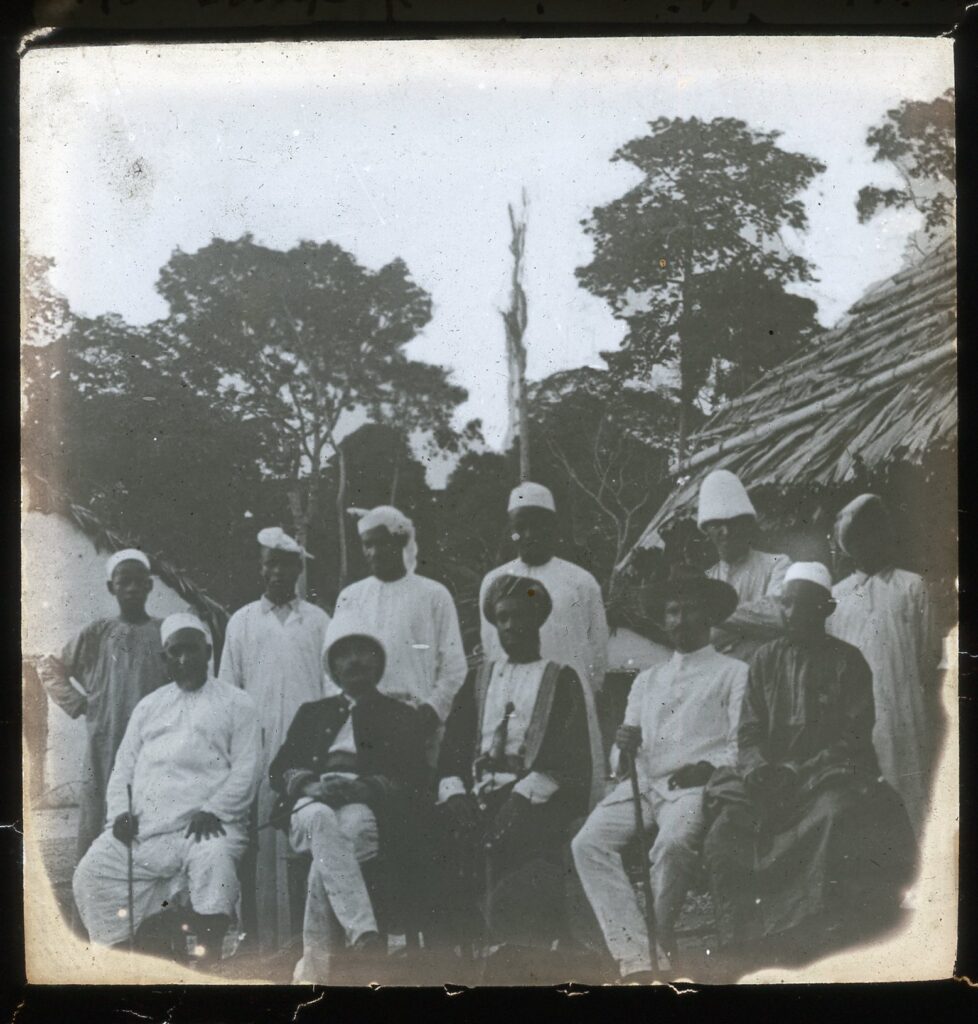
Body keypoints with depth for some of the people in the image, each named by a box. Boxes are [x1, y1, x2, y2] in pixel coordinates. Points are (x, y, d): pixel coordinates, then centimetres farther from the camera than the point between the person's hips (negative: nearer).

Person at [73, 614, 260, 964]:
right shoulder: (149, 706, 23)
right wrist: (120, 811, -1)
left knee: (214, 860, -34)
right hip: (141, 824, 4)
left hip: (203, 823, -4)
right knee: (92, 872, -14)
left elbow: (245, 769, 1)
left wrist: (213, 810, -14)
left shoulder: (236, 703, 10)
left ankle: (208, 964, -25)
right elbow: (123, 766, 18)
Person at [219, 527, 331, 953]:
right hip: (258, 748, 1)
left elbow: (331, 685, 9)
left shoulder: (318, 621, 10)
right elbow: (227, 689, 11)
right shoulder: (242, 621, 12)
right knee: (260, 837, -3)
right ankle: (265, 935, 3)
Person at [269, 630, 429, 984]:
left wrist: (361, 787, -12)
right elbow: (279, 769, 19)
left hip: (367, 809, -1)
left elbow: (413, 779, 7)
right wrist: (310, 784, -6)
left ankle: (314, 964, -37)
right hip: (313, 805, 1)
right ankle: (365, 936, -51)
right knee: (322, 820, -37)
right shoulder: (312, 713, 30)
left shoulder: (403, 716, 22)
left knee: (350, 825, -37)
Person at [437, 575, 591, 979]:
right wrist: (455, 793, -5)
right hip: (476, 796, 3)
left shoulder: (561, 680, 12)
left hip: (535, 801, -3)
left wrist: (523, 795, -14)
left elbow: (568, 751, 0)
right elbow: (453, 743, 14)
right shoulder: (478, 678, 24)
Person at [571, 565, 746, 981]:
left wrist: (709, 768, -17)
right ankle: (636, 958, -25)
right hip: (643, 783, 5)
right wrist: (624, 748, -2)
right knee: (589, 843, -22)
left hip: (696, 786, -4)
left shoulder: (733, 673, 13)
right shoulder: (647, 680, 27)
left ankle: (661, 944, -13)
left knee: (672, 844, -35)